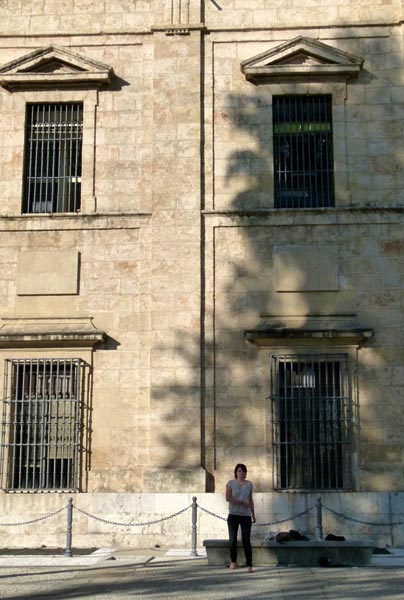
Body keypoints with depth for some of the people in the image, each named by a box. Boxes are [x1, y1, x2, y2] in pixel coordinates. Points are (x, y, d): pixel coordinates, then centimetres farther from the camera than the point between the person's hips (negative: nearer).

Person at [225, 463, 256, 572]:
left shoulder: (249, 484, 9)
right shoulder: (230, 483, 1)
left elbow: (250, 500, 16)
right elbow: (228, 498, -10)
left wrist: (253, 514, 16)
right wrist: (241, 503, -16)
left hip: (246, 515, 1)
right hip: (233, 515, -1)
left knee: (246, 540, -7)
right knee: (232, 539, 6)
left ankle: (249, 565, -7)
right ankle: (233, 562, 24)